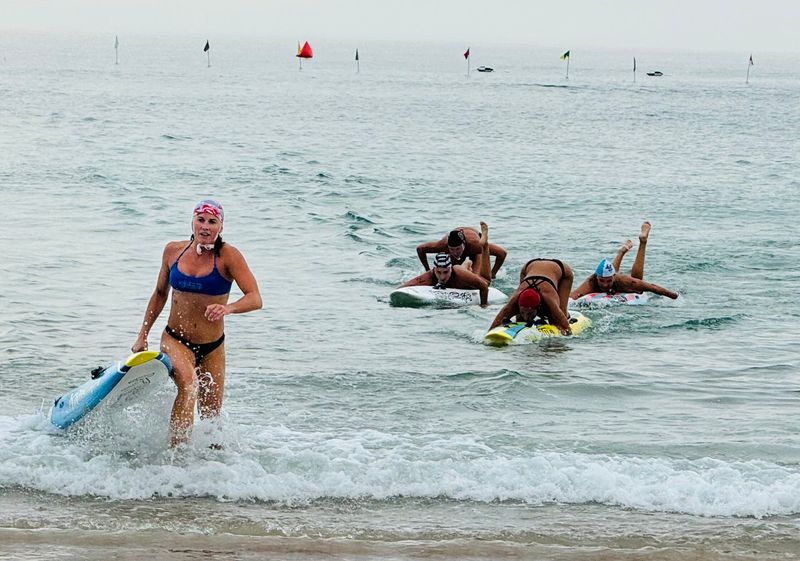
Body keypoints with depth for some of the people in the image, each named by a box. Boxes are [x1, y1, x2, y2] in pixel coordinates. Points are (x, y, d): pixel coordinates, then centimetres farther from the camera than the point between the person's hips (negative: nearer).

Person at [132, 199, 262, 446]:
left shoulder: (228, 256, -12)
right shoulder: (173, 250, -2)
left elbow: (255, 299, -21)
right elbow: (160, 293, 13)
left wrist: (227, 308, -41)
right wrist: (142, 336, 15)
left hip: (213, 347, 0)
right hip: (175, 340, 0)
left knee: (211, 416, 6)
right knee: (188, 382, -31)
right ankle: (177, 449, -33)